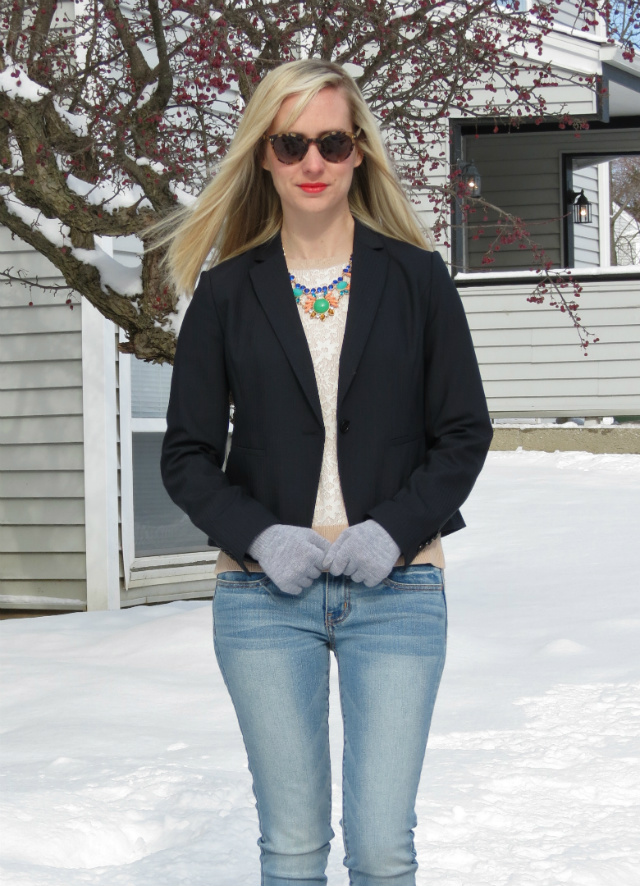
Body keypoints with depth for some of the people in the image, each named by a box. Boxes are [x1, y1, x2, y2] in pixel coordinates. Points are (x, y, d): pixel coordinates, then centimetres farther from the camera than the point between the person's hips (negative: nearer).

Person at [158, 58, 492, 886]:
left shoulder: (416, 278, 4)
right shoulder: (226, 292, 5)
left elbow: (464, 432, 4)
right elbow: (187, 453, 6)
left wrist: (395, 530, -10)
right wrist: (260, 536, -11)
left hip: (397, 588, 0)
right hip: (264, 594, 1)